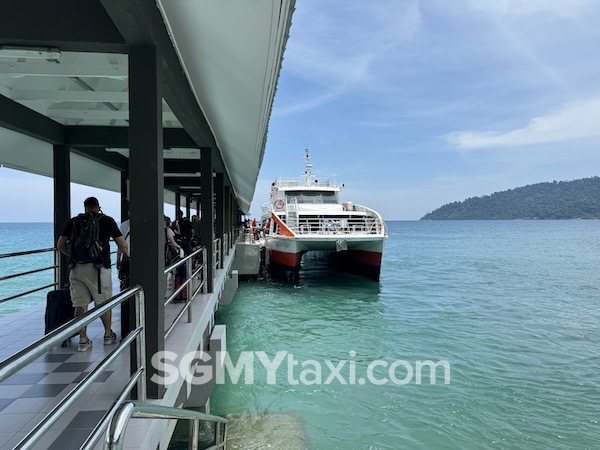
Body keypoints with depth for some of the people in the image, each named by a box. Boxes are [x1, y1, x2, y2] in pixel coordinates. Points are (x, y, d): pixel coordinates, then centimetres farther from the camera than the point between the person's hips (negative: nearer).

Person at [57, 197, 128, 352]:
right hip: (98, 267, -2)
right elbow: (122, 245, 3)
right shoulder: (107, 220, 5)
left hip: (76, 268, 2)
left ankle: (83, 340, 9)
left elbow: (60, 245, 13)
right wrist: (127, 255, 22)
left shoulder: (74, 221, 12)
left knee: (80, 304, 7)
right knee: (104, 302, 11)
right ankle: (108, 334, 24)